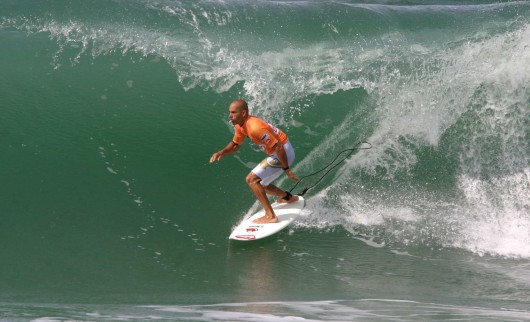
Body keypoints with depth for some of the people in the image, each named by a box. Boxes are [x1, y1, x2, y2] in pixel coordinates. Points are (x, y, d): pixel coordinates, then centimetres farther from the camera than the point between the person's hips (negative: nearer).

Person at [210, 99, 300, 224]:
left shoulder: (254, 127, -30)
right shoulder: (241, 125, 0)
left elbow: (278, 147, -29)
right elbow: (235, 145, 14)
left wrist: (286, 169, -22)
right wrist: (221, 152, -6)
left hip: (283, 153, -10)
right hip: (276, 153, 10)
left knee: (252, 179, -16)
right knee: (260, 184, 23)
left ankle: (270, 216, -17)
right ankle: (288, 197, 47)